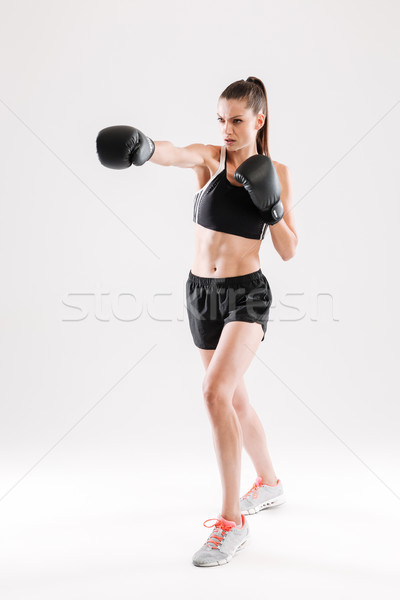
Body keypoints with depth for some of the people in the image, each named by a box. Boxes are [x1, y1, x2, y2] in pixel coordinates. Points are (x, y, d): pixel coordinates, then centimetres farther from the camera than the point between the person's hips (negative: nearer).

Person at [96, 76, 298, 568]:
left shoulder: (276, 172, -1)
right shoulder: (209, 158, -1)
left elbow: (288, 251, 0)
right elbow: (175, 153, -27)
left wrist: (272, 206, -16)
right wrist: (143, 147, -48)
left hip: (246, 293, -3)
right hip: (201, 291, 4)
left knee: (215, 391, -23)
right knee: (235, 398, 17)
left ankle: (232, 520, -8)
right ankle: (269, 484, 41)